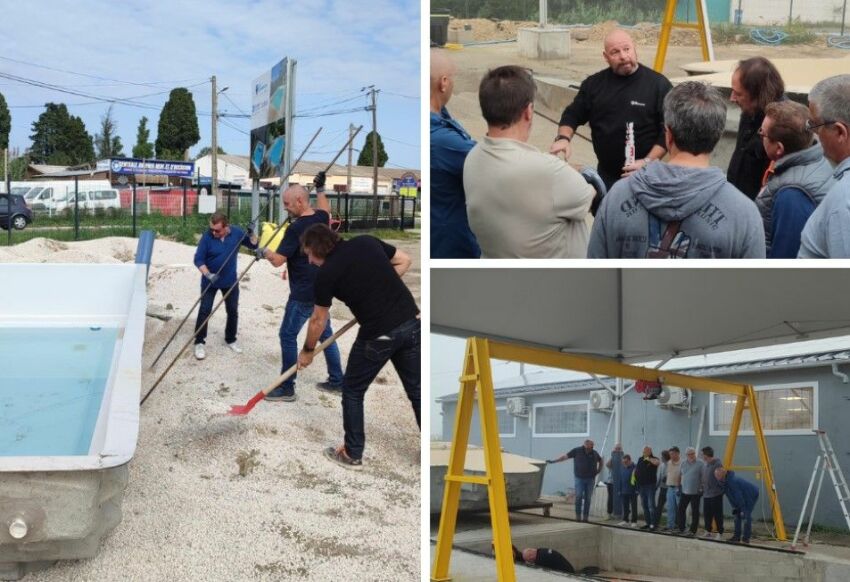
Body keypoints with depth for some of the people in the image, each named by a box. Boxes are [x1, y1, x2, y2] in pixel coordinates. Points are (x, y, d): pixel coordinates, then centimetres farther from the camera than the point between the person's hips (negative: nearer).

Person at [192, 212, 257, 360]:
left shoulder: (236, 232, -11)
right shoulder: (207, 236, -19)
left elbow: (253, 245, -1)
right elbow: (198, 259, -17)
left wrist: (252, 234, -21)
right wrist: (207, 274, -32)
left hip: (230, 280, 3)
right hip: (209, 281, -3)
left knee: (233, 311, 13)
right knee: (205, 311, -2)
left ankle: (231, 339, 31)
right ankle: (199, 343, 9)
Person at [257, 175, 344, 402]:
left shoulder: (295, 229, -21)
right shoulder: (321, 219, 4)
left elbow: (278, 260, -18)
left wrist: (263, 251, 1)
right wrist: (320, 188, 35)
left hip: (304, 294, -9)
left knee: (288, 336, 0)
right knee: (325, 333, 17)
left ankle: (287, 388, 4)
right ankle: (337, 381, 23)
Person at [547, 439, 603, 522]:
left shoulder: (594, 453, 5)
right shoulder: (577, 451, -3)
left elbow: (600, 461, 23)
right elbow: (565, 456, -3)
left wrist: (598, 471, 11)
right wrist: (553, 461, -8)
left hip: (590, 479, 2)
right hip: (579, 478, -2)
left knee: (588, 498, 3)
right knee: (578, 497, -9)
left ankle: (585, 516, 9)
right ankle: (578, 515, -2)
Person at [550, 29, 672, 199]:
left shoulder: (658, 84, -6)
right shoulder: (594, 83, 6)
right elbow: (572, 115, 12)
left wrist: (648, 161, -17)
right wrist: (563, 138, -9)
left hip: (644, 177, -4)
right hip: (605, 176, 4)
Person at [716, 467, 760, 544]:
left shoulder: (732, 481, -31)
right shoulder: (724, 482, -3)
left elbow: (738, 496, -28)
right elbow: (730, 496, 6)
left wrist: (743, 509, -23)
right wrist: (734, 507, 1)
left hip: (751, 495, -9)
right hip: (744, 497, 9)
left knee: (746, 515, -16)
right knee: (737, 515, 4)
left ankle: (746, 537, -11)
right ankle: (737, 536, 8)